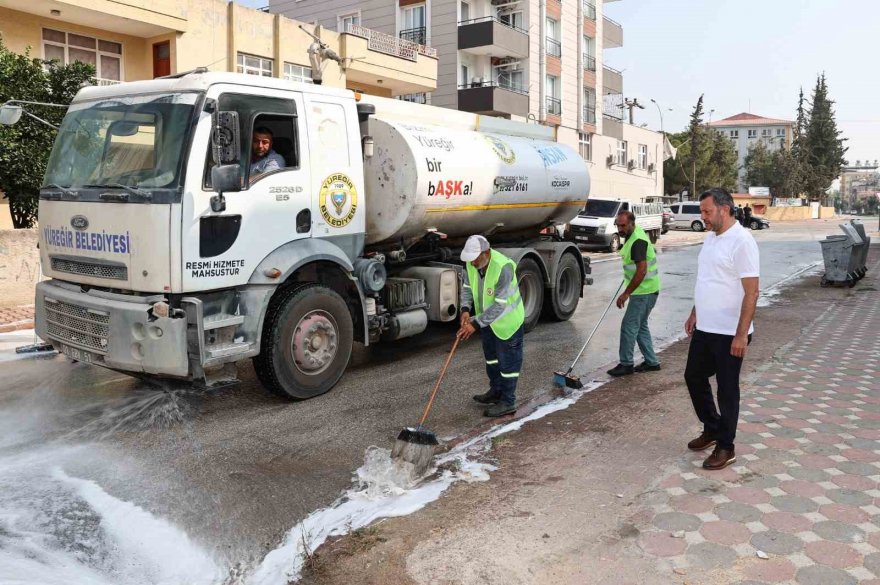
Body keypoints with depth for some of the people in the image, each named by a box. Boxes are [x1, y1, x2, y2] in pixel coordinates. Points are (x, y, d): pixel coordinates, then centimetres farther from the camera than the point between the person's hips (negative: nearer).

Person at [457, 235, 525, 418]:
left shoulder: (503, 267, -35)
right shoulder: (471, 262, -13)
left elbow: (500, 305, -33)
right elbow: (467, 287, 4)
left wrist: (476, 324, -33)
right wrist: (466, 309, -14)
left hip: (507, 320, -8)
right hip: (487, 319, 8)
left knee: (508, 361, 2)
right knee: (491, 355, 22)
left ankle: (508, 402, 13)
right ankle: (496, 391, 41)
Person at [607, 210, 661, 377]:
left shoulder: (638, 241, -23)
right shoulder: (633, 235, 9)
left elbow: (641, 271, -29)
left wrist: (626, 293, -27)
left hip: (644, 291, -11)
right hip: (644, 290, 11)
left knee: (629, 326, -5)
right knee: (640, 326, 16)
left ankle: (626, 364, 4)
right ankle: (651, 362, 23)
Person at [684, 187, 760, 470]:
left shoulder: (741, 241, -18)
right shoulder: (710, 238, 10)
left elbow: (751, 292, -20)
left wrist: (741, 334, -22)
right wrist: (694, 314, 21)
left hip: (729, 333, -9)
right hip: (704, 329, 9)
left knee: (727, 389, 4)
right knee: (694, 377, 17)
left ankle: (725, 447, 18)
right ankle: (712, 429, 36)